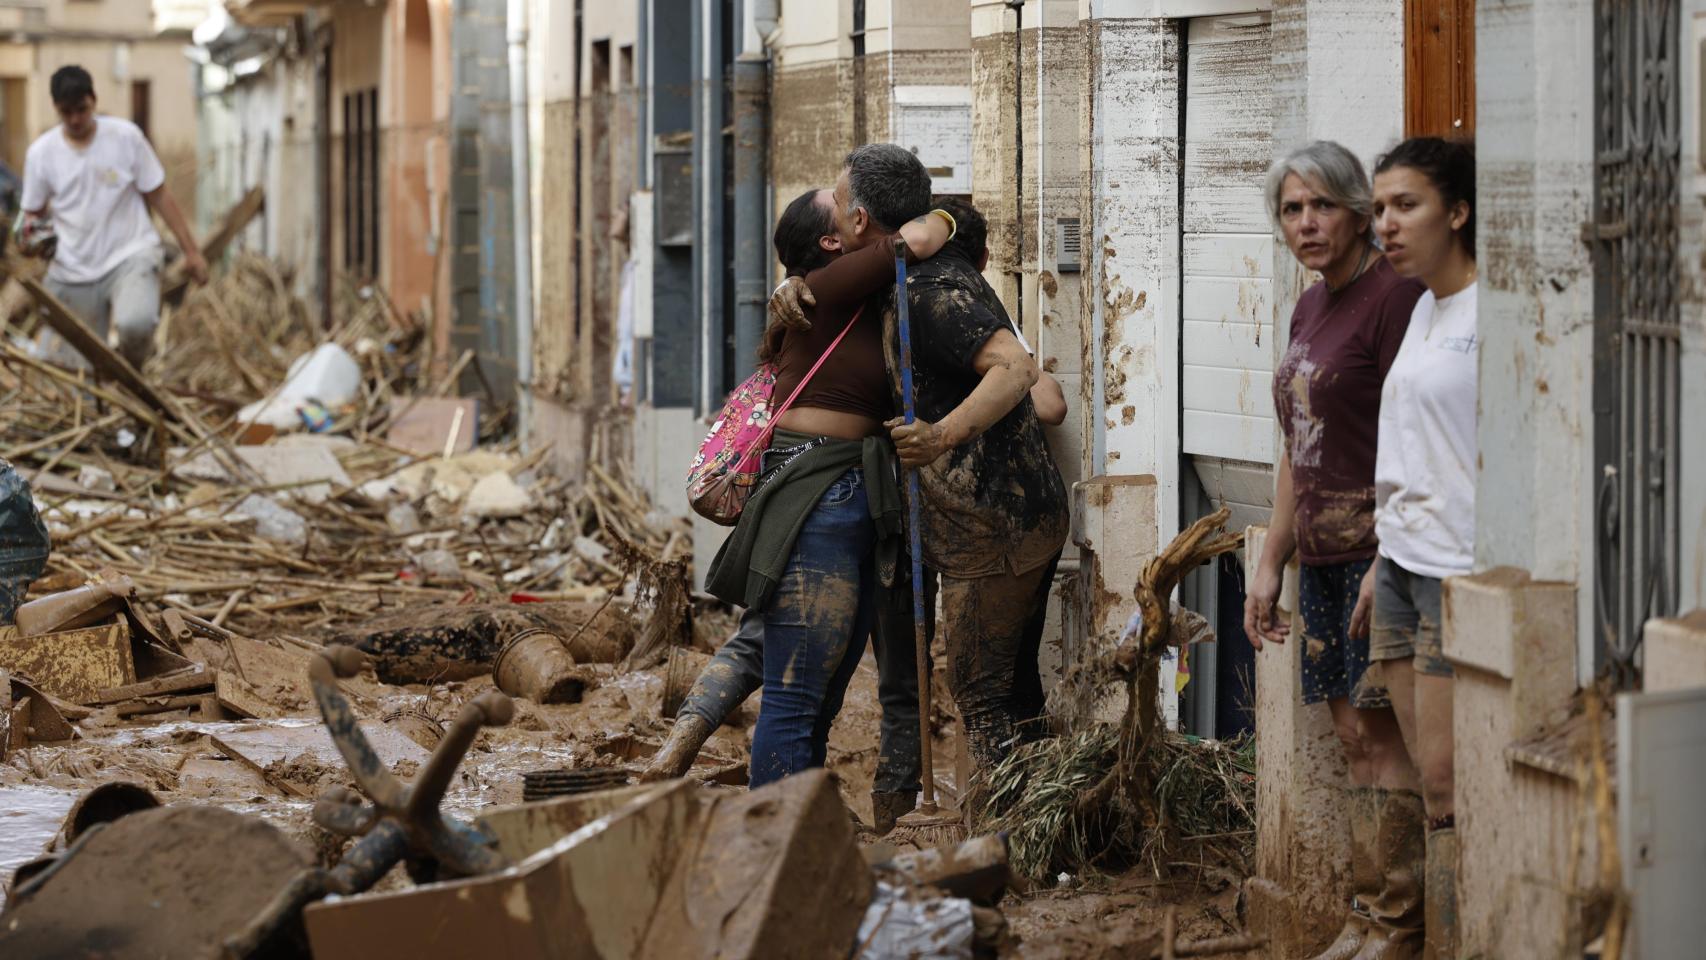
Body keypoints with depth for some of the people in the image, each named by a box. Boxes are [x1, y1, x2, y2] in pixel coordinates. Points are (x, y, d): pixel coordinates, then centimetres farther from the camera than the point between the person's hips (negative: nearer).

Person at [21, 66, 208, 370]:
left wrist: (191, 251, 1)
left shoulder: (126, 136, -3)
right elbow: (33, 213, 12)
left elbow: (159, 196, 2)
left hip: (130, 256, -3)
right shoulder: (40, 153, 1)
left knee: (135, 323, -32)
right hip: (73, 272, 3)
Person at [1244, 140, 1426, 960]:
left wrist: (1384, 566, -22)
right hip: (1324, 554, 8)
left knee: (1378, 734, -8)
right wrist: (1270, 565, 20)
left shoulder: (1392, 296, -11)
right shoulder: (1310, 308, 16)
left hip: (1379, 550, -8)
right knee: (1353, 736, 8)